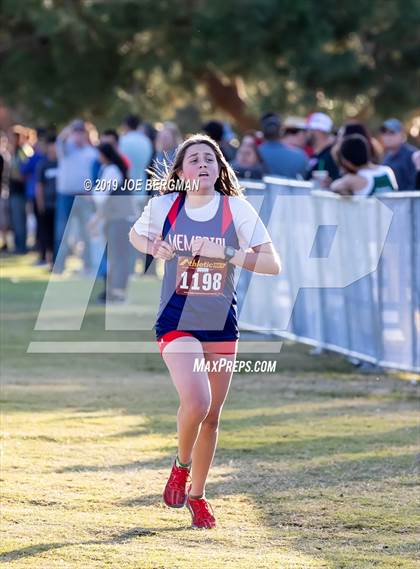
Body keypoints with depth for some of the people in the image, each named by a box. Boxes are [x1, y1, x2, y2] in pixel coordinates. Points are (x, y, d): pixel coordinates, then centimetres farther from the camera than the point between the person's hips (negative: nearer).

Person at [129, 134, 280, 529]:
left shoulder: (236, 209, -6)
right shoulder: (164, 206, -3)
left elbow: (272, 263, -9)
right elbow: (136, 235, 18)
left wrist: (225, 252, -22)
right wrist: (154, 248, -5)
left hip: (221, 326, 2)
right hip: (176, 322, -2)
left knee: (211, 417, 10)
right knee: (195, 403, -23)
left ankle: (196, 495, 30)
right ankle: (181, 464, 8)